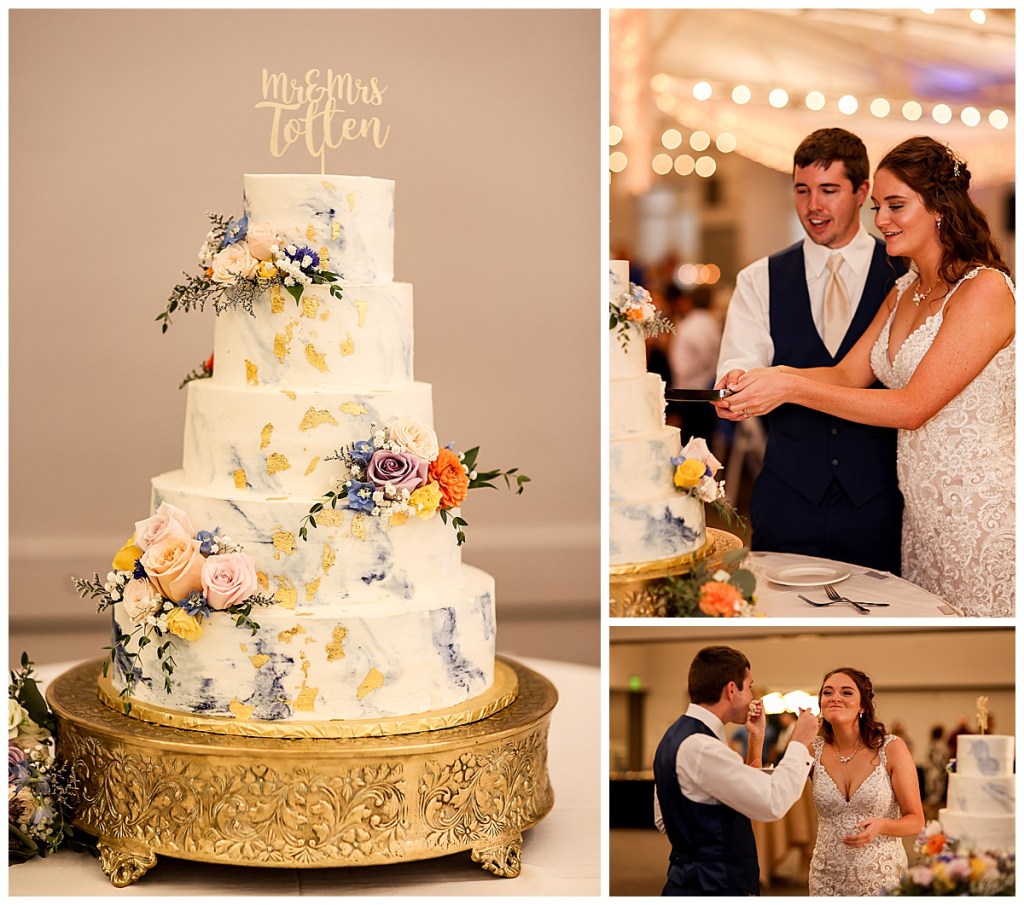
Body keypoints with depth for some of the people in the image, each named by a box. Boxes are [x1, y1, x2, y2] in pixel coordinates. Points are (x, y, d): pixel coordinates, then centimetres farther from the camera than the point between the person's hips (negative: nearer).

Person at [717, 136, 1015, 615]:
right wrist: (768, 380, -13)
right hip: (923, 511, 8)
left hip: (980, 514, -8)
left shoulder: (985, 289, -15)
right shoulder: (903, 292, 13)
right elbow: (847, 374, 6)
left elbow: (913, 407, -19)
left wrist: (791, 387, -22)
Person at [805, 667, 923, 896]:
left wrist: (880, 826, -24)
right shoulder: (813, 750, -3)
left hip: (882, 878, -2)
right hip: (827, 882, 2)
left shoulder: (892, 748, -9)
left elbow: (916, 821, -4)